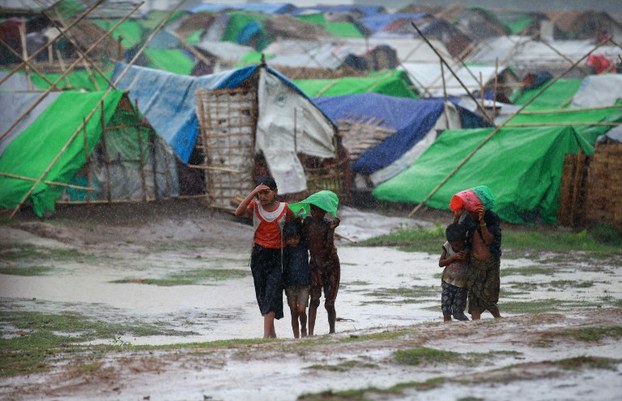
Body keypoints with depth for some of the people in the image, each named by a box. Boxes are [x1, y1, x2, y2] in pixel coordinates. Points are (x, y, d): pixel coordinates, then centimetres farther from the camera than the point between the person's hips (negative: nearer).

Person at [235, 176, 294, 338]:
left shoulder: (284, 209, -1)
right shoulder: (255, 207, 0)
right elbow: (238, 212, -19)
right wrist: (253, 192, -20)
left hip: (276, 256, -2)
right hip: (258, 255, 2)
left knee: (272, 293, -14)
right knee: (262, 294, 8)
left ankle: (267, 334, -20)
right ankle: (271, 332, 21)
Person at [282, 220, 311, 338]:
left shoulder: (304, 245, -2)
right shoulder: (284, 249, -2)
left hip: (304, 283, -1)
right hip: (290, 284, 1)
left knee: (301, 310, -10)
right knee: (293, 312, 3)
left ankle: (304, 329, 17)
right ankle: (296, 336, 13)